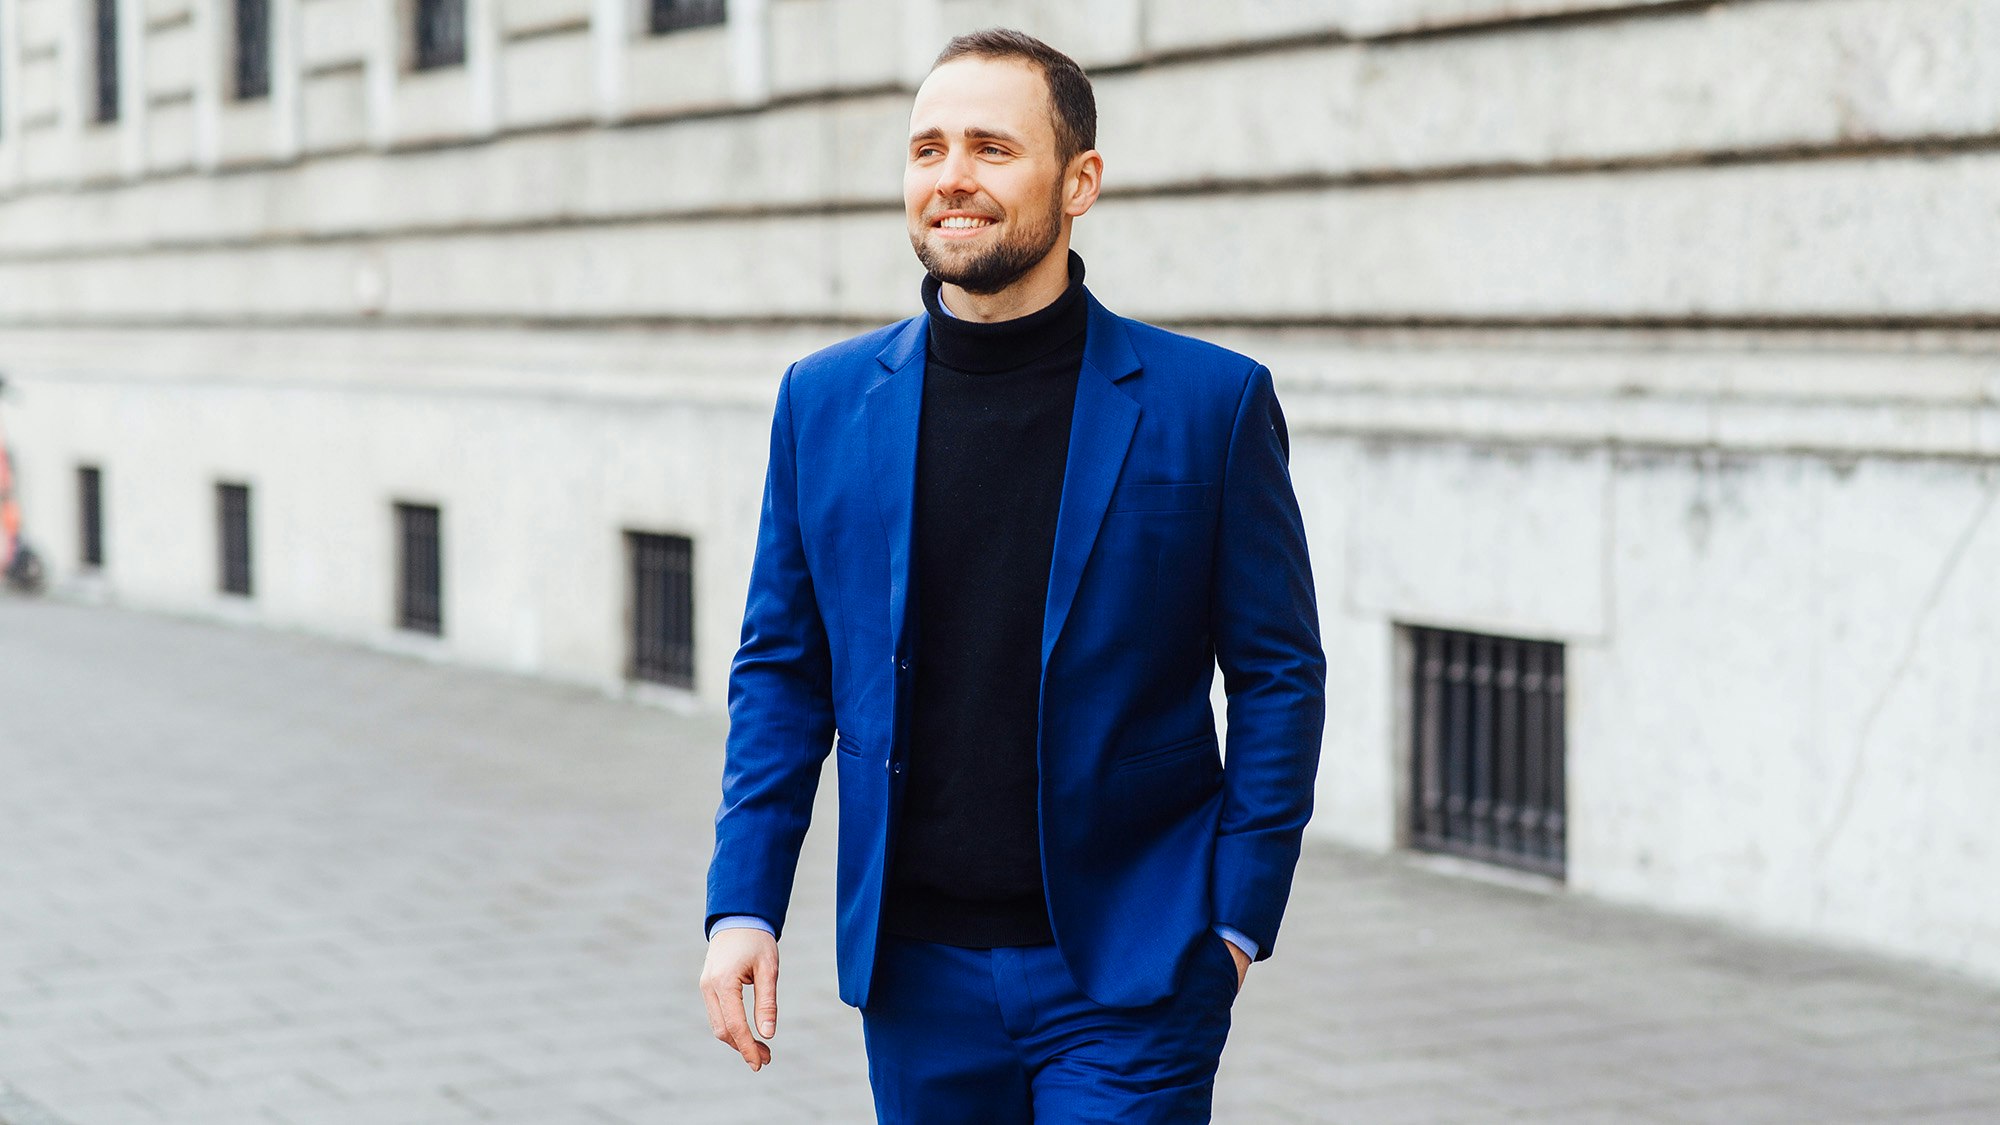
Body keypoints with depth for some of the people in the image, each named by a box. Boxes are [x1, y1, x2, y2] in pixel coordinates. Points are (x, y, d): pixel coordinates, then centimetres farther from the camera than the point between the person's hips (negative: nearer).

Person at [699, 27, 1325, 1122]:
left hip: (1130, 975, -3)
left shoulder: (1210, 402, -4)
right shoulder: (824, 402, 5)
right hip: (914, 970, 3)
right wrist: (742, 904, 3)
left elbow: (1280, 678, 0)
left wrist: (1235, 920, -5)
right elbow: (781, 673, 10)